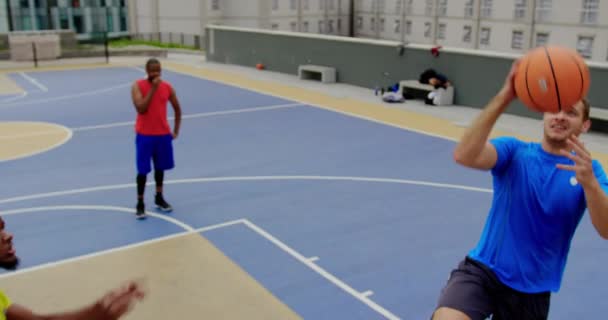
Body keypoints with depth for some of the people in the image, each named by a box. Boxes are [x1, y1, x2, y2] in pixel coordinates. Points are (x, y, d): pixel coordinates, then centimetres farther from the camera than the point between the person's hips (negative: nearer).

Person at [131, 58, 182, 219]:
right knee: (143, 170, -1)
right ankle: (140, 203, 11)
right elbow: (141, 109, -24)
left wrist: (176, 130, 8)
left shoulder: (167, 87, 0)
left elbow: (177, 109, 11)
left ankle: (159, 198, 31)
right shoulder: (138, 86, -11)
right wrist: (153, 89, -24)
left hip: (163, 134, 4)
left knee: (160, 167, 15)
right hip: (144, 135, -4)